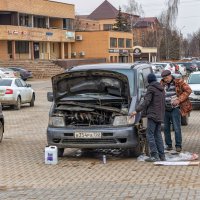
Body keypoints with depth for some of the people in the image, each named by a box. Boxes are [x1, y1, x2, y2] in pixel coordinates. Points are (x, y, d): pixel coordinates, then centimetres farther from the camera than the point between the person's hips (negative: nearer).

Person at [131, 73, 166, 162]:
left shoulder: (151, 88, -9)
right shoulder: (161, 88, 15)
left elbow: (146, 102, -17)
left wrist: (136, 110, -17)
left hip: (152, 114, -8)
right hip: (160, 115, 8)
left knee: (150, 135, -6)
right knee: (158, 135, 12)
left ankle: (154, 155, -12)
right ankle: (161, 155, 10)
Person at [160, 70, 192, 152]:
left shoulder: (178, 82, -6)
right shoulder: (162, 84, 5)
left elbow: (188, 90, -7)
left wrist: (179, 100, -15)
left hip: (175, 109, -5)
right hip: (165, 109, 5)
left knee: (177, 128, -6)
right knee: (166, 128, 8)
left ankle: (178, 145, 2)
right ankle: (169, 145, 18)